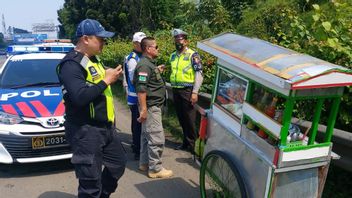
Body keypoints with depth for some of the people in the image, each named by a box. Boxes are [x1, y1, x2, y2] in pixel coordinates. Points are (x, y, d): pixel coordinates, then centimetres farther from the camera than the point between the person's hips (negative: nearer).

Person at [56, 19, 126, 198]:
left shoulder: (93, 59, 14)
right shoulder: (71, 64, -17)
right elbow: (80, 96, -30)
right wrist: (106, 80, -21)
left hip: (105, 126, 10)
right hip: (85, 131, -10)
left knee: (118, 163, 22)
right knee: (91, 181, 0)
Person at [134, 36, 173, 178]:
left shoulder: (149, 63, 15)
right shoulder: (144, 65, -18)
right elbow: (141, 88, -25)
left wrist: (157, 71, 17)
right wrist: (143, 110, -26)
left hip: (153, 106, 11)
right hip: (150, 107, -11)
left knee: (147, 135, 18)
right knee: (157, 138, -5)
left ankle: (144, 163, 30)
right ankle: (155, 169, 5)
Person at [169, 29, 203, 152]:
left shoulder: (192, 55, -6)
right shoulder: (173, 56, 13)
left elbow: (199, 74, -10)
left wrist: (195, 92, -17)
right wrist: (172, 88, 15)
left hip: (187, 91, -6)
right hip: (176, 91, 6)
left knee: (189, 119, -2)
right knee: (181, 118, 13)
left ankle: (191, 144, 11)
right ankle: (186, 142, 26)